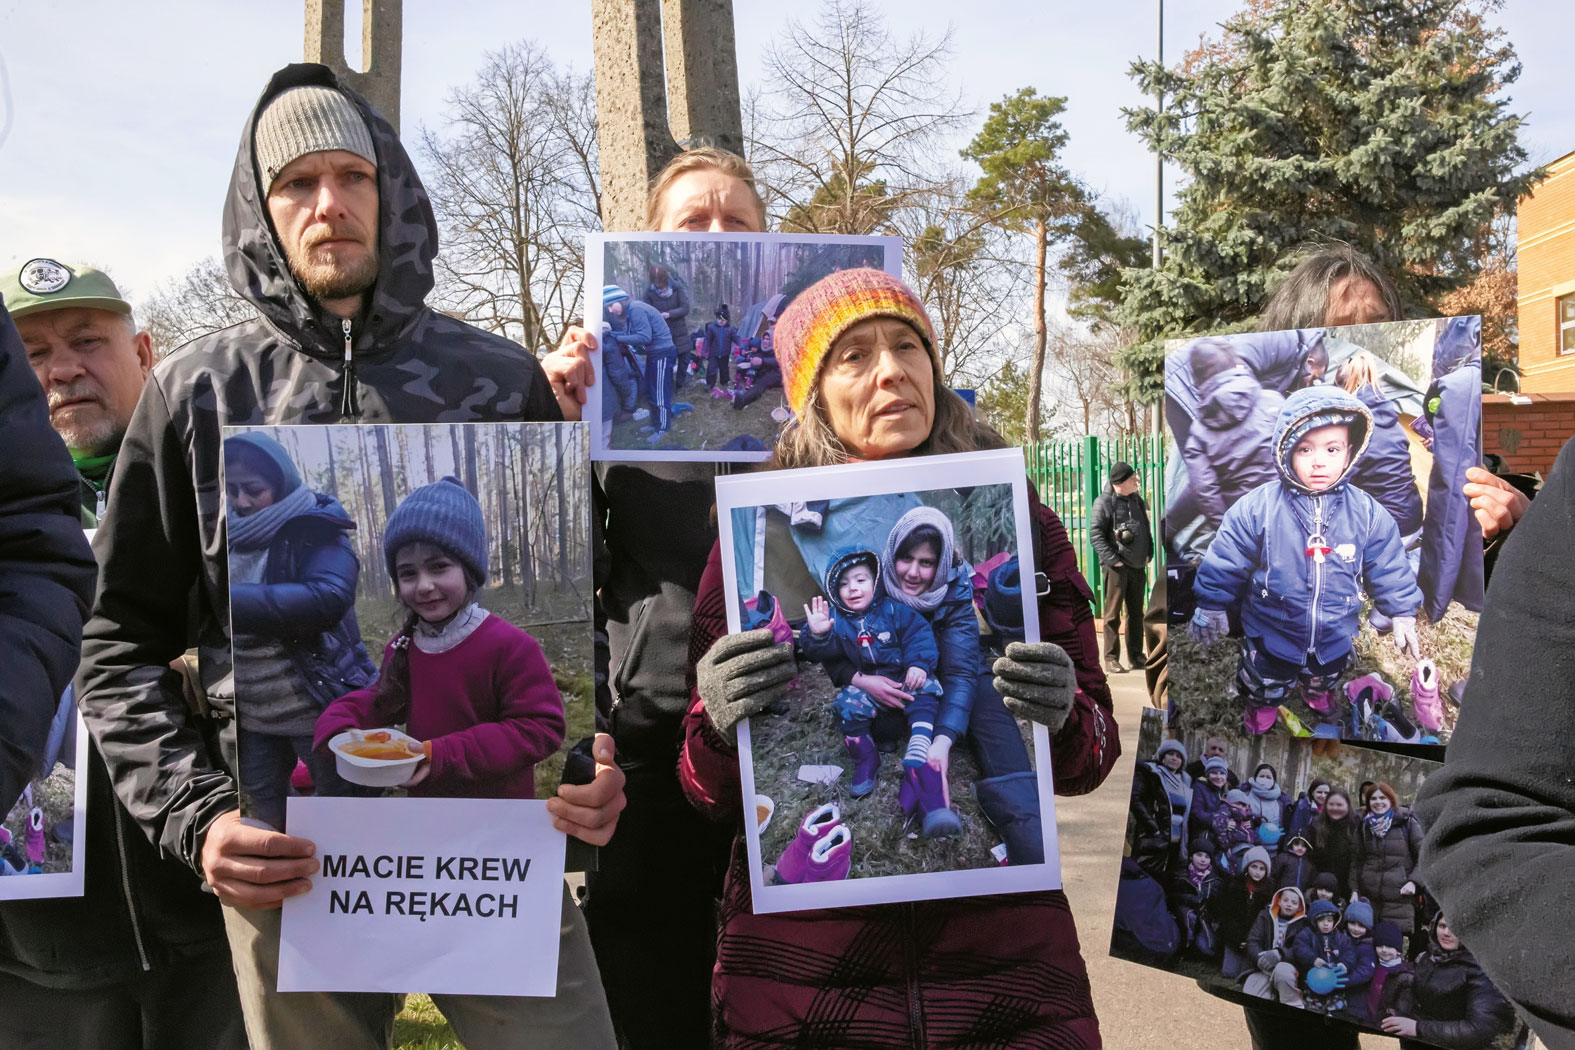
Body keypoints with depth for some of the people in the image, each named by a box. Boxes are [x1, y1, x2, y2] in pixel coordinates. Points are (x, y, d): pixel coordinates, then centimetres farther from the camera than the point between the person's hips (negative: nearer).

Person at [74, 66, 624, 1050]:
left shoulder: (502, 379, 7)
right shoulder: (197, 390, 6)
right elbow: (123, 645, 8)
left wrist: (591, 767, -6)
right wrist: (198, 817, -5)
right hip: (287, 850, 0)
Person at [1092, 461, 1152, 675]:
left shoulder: (1137, 501, 14)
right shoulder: (1104, 502, -9)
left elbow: (1146, 529, 23)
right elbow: (1095, 533, -13)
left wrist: (1149, 553, 9)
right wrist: (1111, 559, -18)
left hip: (1138, 566, 7)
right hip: (1117, 567, -7)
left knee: (1136, 613, 12)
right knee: (1113, 613, -3)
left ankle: (1136, 655, 20)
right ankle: (1111, 658, 1)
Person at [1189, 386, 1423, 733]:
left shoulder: (1367, 513, -18)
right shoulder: (1258, 508, -25)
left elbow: (1390, 569, -5)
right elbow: (1225, 562, -15)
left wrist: (1403, 613, 2)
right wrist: (1212, 607, -7)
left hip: (1334, 637, 3)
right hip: (1271, 636, -3)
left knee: (1325, 678, 33)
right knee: (1265, 687, 23)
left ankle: (1318, 694, 66)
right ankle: (1260, 712, 55)